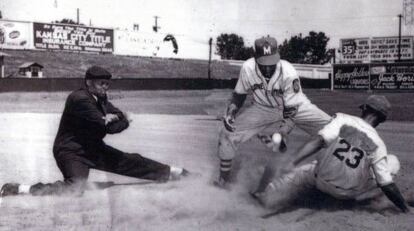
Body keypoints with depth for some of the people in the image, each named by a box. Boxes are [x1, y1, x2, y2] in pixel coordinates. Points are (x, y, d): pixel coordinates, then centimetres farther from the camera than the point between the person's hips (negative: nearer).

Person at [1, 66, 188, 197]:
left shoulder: (101, 99, 6)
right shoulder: (79, 98, -21)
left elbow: (124, 121, 4)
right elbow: (105, 126, -24)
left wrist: (110, 120, -15)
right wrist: (115, 119, -4)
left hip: (94, 149, 8)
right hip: (71, 152, -8)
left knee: (131, 161, 8)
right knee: (75, 187, -29)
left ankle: (170, 172, 19)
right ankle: (23, 189, -24)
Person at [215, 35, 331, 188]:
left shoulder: (288, 73, -32)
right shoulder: (248, 68, -23)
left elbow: (291, 110, -27)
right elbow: (239, 94, -4)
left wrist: (281, 136, -33)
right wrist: (230, 112, -19)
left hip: (295, 106, -2)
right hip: (262, 108, 2)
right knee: (228, 133, -12)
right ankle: (224, 176, 9)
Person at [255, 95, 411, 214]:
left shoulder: (343, 120, -3)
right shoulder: (377, 144, -2)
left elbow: (318, 141, -18)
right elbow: (387, 186, -2)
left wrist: (293, 163, -22)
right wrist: (406, 209, 10)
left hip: (320, 178, 1)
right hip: (347, 193, -1)